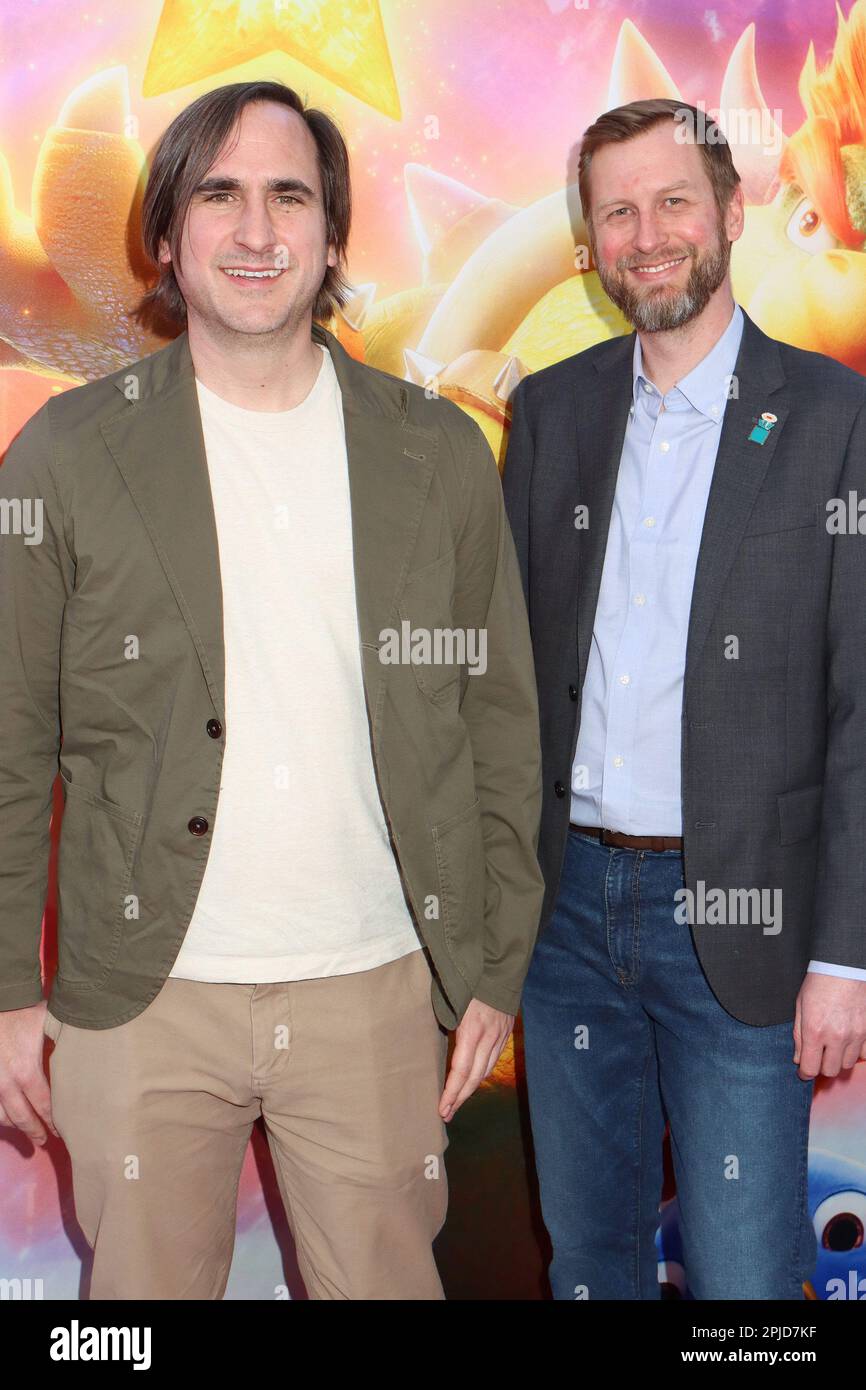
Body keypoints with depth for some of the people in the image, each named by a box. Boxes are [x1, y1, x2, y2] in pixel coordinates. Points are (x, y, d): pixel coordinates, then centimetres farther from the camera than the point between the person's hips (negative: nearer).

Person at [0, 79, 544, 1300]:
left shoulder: (440, 455, 2)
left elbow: (502, 727, 5)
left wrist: (497, 969, 3)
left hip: (378, 992, 1)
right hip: (143, 1001, -1)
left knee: (389, 1280, 14)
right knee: (148, 1286, 13)